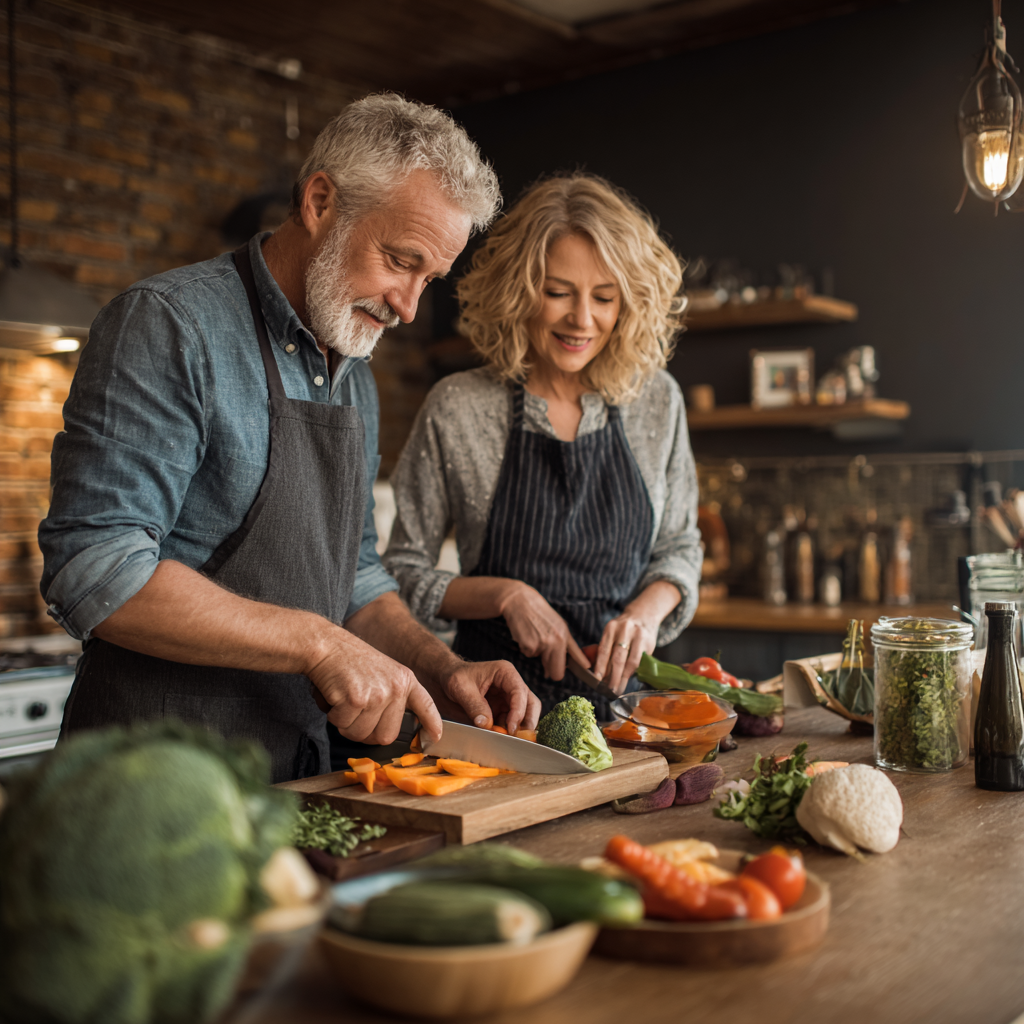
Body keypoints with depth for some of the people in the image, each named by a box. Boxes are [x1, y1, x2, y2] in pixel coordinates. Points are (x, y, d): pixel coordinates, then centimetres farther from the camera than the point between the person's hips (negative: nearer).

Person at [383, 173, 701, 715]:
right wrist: (504, 594, -13)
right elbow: (403, 573, 1)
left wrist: (647, 610, -4)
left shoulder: (657, 401, 4)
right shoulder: (457, 408, -5)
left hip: (618, 689, 3)